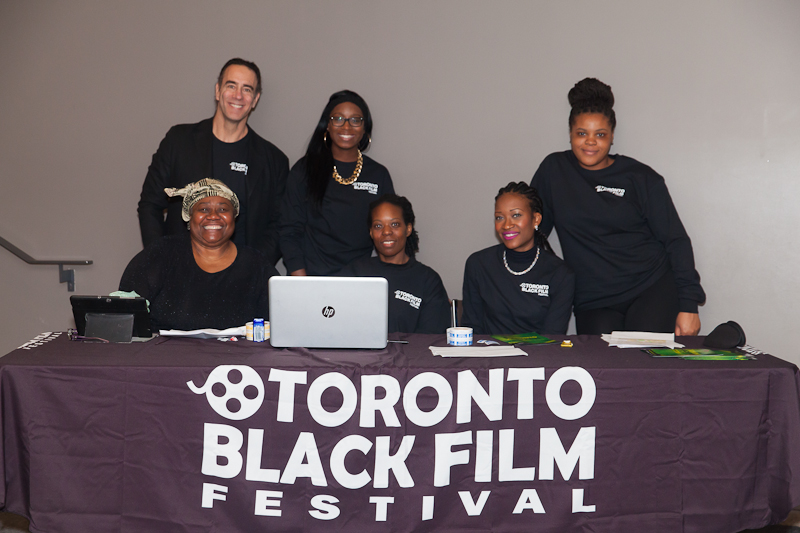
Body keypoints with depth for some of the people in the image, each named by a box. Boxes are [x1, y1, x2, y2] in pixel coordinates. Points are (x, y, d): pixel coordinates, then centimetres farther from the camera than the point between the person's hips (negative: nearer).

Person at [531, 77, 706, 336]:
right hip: (593, 303, 1)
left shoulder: (640, 178, 4)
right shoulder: (554, 170, 8)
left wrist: (688, 304, -6)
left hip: (653, 288, -1)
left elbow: (676, 239, 3)